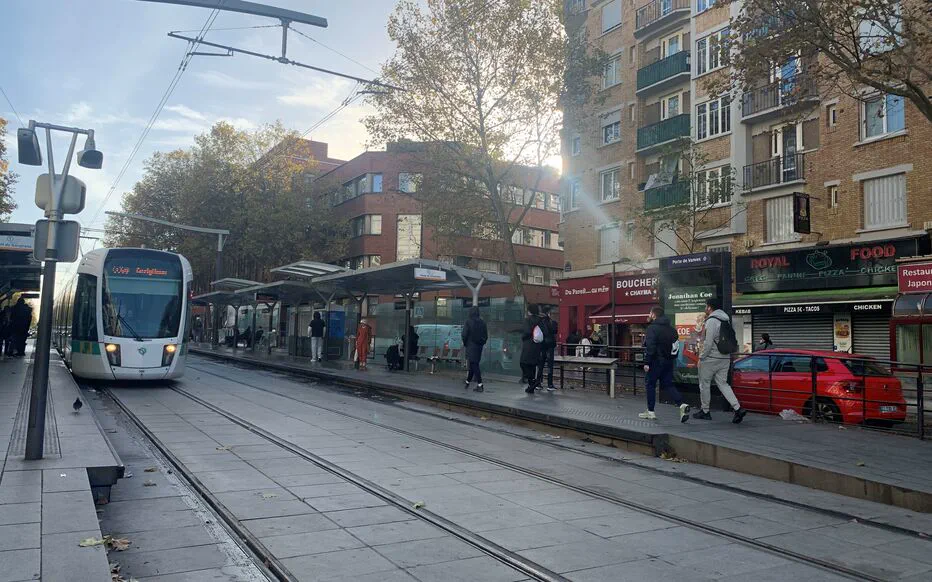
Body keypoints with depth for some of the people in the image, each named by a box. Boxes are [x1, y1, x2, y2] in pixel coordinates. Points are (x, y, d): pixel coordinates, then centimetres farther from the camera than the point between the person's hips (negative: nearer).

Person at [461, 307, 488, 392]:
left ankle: (480, 384, -12)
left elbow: (464, 334, -13)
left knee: (474, 365, -6)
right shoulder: (482, 323, 4)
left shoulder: (468, 322, -11)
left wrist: (464, 343, 3)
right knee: (474, 365, 16)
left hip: (471, 346, -6)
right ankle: (468, 382, 29)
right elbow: (486, 336, 7)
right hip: (479, 346, 6)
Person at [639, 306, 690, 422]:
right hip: (669, 360, 7)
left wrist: (647, 362, -17)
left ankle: (650, 412, 9)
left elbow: (650, 347, -20)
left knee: (650, 384, 5)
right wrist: (673, 358, 16)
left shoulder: (653, 328, -13)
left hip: (657, 361, -7)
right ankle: (681, 404, -7)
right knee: (668, 384, 12)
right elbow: (676, 344, 14)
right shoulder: (671, 327, 12)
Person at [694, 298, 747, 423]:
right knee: (723, 384, 10)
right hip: (725, 358, 8)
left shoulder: (711, 321, -16)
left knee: (704, 384, 6)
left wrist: (701, 357, -11)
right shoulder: (726, 319, 13)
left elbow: (708, 343, -20)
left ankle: (705, 412, 14)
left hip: (710, 358, -8)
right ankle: (738, 409, -4)